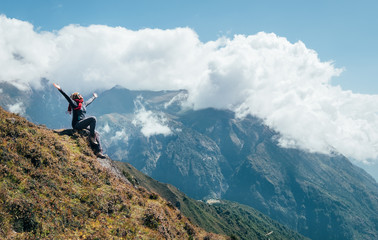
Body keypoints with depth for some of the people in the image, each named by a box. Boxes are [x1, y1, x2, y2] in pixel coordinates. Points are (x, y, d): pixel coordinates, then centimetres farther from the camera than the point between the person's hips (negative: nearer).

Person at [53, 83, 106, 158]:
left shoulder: (83, 104, 18)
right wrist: (60, 89, -26)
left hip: (83, 125, 8)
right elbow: (68, 98, -16)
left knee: (96, 133, -2)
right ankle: (92, 137, -18)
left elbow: (90, 101, 37)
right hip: (77, 124, -8)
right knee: (93, 119, -22)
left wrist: (94, 97, 56)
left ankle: (98, 151, -6)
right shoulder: (75, 104, -5)